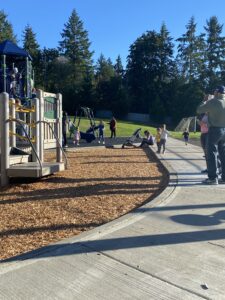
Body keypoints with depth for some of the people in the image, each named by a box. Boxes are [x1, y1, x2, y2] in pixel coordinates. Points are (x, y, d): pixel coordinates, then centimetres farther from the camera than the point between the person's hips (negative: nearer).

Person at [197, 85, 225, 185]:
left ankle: (213, 178, -3)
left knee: (212, 154, -1)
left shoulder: (213, 102, -11)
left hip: (214, 130, -6)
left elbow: (199, 110, -2)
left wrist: (204, 102, 15)